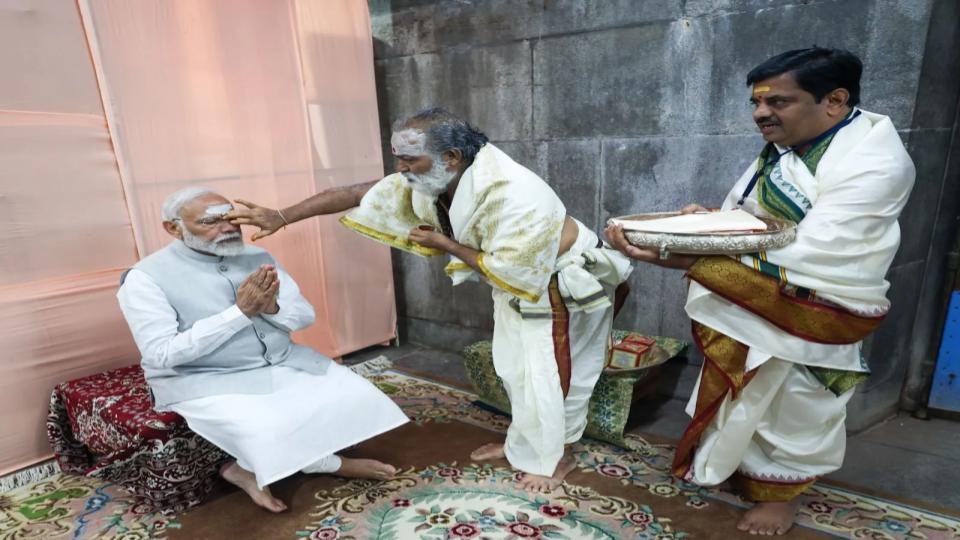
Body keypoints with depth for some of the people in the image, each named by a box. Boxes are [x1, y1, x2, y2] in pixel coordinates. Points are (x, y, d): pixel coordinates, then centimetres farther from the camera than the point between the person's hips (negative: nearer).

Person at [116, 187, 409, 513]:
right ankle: (334, 466, 4)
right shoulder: (146, 278, -12)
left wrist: (272, 308, -21)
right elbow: (161, 354, -20)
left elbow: (305, 316, 3)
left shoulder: (258, 257, 2)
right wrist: (241, 311, -26)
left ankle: (250, 468, 2)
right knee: (268, 433, -32)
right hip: (206, 381, -5)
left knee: (357, 396, -8)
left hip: (284, 362, 6)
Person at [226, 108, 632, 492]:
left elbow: (510, 272, -33)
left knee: (546, 375, 2)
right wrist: (281, 217, -12)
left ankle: (554, 457, 25)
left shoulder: (514, 194, -38)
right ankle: (523, 443, 37)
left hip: (560, 284, -7)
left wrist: (445, 244, -25)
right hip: (514, 284, 8)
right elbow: (359, 194, -10)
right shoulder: (428, 182, -14)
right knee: (513, 368, 17)